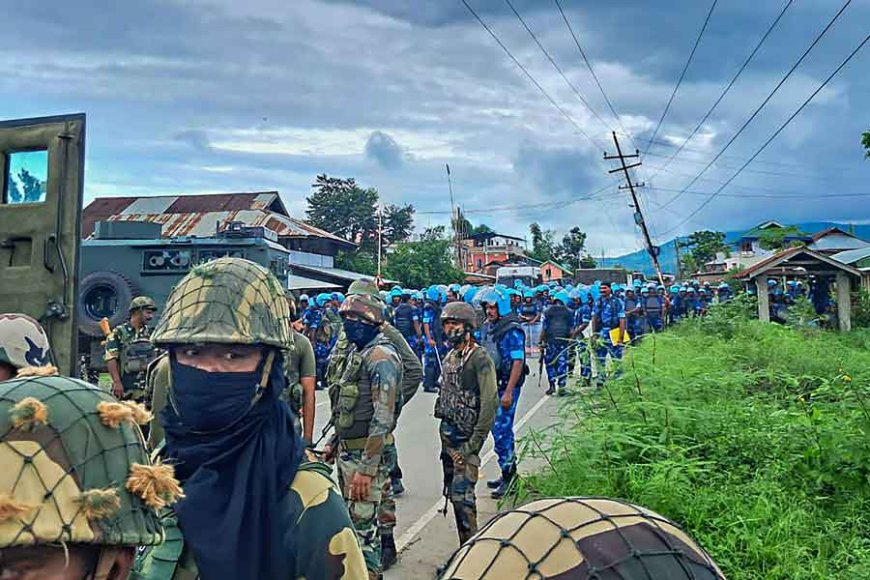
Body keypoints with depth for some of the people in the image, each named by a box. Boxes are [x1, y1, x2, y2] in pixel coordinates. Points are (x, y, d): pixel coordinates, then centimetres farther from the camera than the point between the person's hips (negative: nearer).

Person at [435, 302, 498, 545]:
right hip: (447, 434, 9)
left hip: (467, 436, -8)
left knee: (462, 494, -11)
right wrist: (444, 432, 12)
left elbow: (490, 404, -19)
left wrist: (472, 445, -20)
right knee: (452, 492, 14)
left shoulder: (480, 359, -15)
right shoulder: (450, 357, 11)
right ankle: (465, 545, 26)